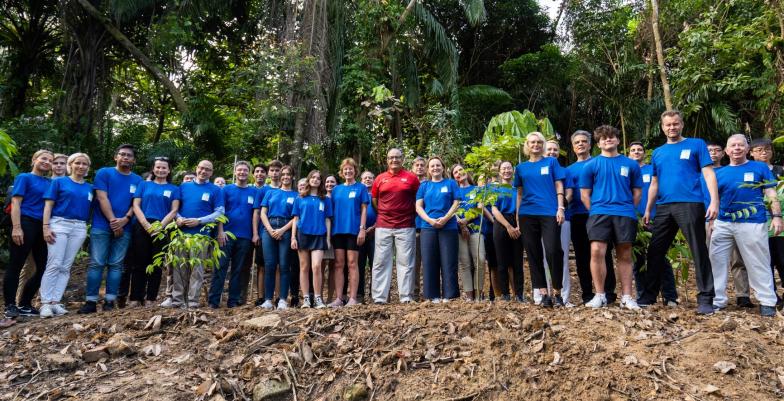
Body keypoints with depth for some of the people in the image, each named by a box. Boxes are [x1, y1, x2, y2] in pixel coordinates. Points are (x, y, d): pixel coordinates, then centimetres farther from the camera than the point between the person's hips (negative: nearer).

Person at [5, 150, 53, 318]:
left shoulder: (50, 183, 17)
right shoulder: (24, 177, 1)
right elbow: (16, 203, -7)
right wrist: (16, 227, -18)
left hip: (43, 227, 7)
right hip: (26, 224, -7)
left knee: (43, 268, 7)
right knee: (15, 266, -3)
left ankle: (25, 304, 17)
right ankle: (10, 306, 3)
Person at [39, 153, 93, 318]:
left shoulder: (90, 188, 14)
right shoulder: (59, 182, 5)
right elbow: (48, 205, 0)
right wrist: (46, 227, -11)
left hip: (79, 228, 3)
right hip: (59, 225, -3)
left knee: (66, 267, 3)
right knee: (54, 264, -8)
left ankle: (55, 302, 5)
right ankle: (45, 303, -5)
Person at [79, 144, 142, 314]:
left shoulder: (137, 180, 11)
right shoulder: (104, 173, 3)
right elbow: (102, 198, -6)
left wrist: (124, 220, -13)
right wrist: (113, 221, -12)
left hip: (124, 228, 2)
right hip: (101, 226, -2)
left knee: (116, 265, 3)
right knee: (96, 263, -2)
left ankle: (110, 301, 6)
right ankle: (91, 301, 1)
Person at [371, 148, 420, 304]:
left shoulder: (411, 178, 4)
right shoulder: (380, 179, 9)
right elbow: (374, 201, 17)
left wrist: (412, 214, 6)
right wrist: (383, 214, 11)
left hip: (406, 227, -2)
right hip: (383, 227, 2)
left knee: (406, 262, 1)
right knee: (381, 262, 2)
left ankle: (406, 297, 7)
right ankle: (379, 297, 7)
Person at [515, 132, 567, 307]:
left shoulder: (551, 162, 10)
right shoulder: (521, 168, 16)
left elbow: (559, 186, 5)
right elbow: (519, 193, 16)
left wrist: (560, 208, -6)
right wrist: (517, 216, 10)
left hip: (549, 213, -3)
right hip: (527, 215, 3)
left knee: (553, 251, -13)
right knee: (534, 255, 2)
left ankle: (557, 292, -1)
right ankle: (544, 293, 8)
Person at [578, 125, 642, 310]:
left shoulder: (630, 164, 13)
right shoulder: (591, 165, 9)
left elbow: (637, 192, 16)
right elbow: (584, 194, 7)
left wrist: (627, 209, 7)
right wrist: (595, 211, -1)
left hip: (625, 215, 2)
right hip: (599, 213, -1)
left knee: (625, 256, 4)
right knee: (597, 251, -15)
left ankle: (627, 297, 11)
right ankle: (600, 295, -5)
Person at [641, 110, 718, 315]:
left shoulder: (696, 144, 5)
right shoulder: (657, 153, 17)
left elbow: (708, 174, -2)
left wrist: (714, 201, -13)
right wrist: (648, 210, 16)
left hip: (690, 204, -5)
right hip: (663, 208, 5)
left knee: (699, 252, -2)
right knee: (655, 252, 7)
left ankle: (705, 299, 2)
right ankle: (649, 295, 17)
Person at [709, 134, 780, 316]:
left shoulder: (760, 168, 6)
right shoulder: (720, 173, 13)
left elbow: (771, 194, 3)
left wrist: (776, 216, -8)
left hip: (753, 224, -3)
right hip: (722, 224, 3)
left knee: (758, 264, 1)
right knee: (716, 261, 2)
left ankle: (767, 302, 12)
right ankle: (717, 300, 11)